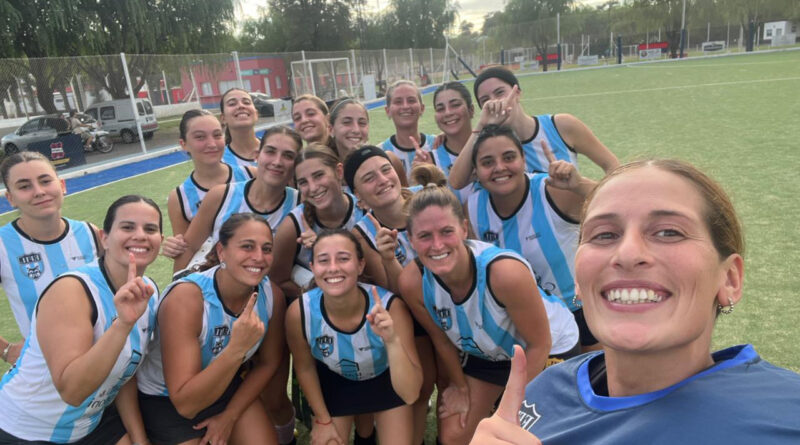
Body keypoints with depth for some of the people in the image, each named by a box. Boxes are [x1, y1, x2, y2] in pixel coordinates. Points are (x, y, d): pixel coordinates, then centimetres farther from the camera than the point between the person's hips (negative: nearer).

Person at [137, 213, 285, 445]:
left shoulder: (272, 294, -18)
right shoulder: (185, 297, -32)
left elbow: (267, 363, 0)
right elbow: (185, 403, -34)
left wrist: (230, 416, -2)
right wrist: (237, 348, -45)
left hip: (230, 388, 4)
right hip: (164, 399, -4)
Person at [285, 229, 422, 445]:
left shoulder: (391, 307, -34)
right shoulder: (298, 312, -29)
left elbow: (410, 394, -33)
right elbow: (305, 367, -8)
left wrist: (392, 341, -48)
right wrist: (322, 419, 1)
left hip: (387, 380, -1)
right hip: (334, 383, 1)